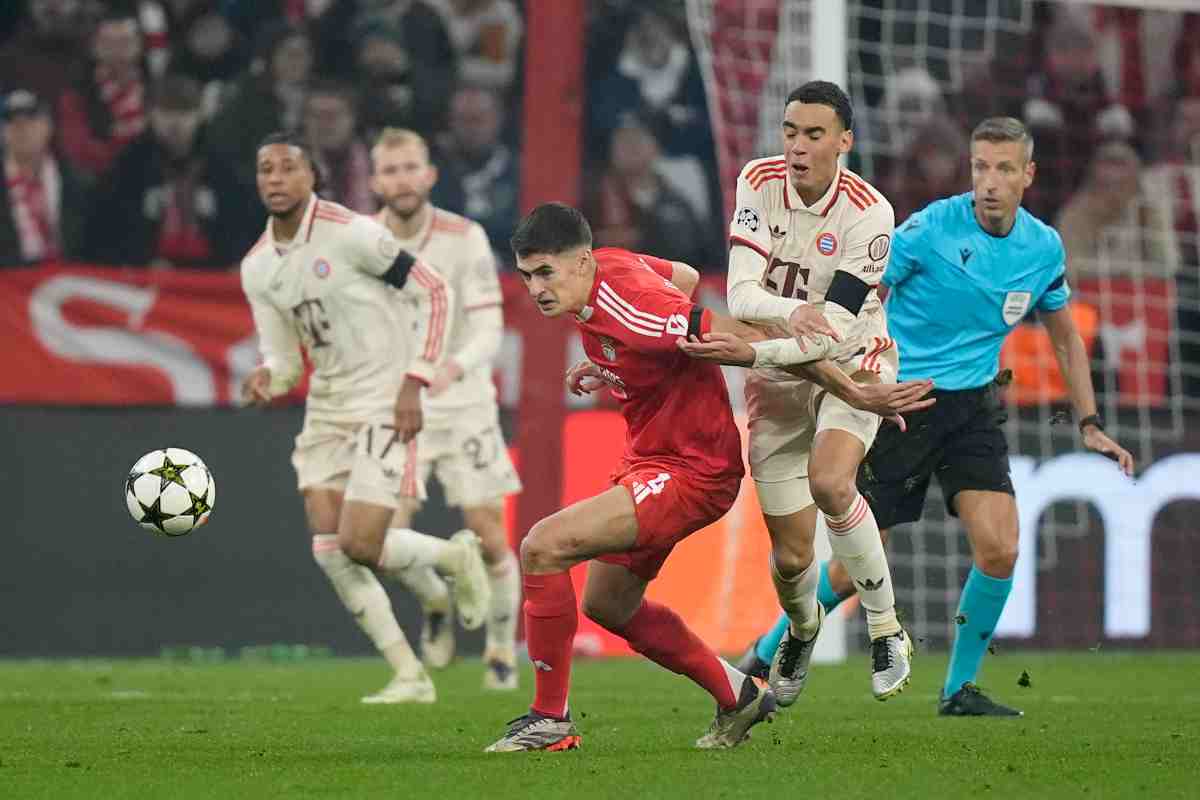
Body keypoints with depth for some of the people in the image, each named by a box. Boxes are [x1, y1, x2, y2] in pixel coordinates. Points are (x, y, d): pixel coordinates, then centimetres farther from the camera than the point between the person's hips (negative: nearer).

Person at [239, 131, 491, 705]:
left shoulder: (351, 234, -15)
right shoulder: (257, 267, 5)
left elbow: (435, 293, -11)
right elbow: (284, 361, 9)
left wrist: (414, 382, -15)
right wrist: (266, 381, -16)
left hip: (384, 404, -7)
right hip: (327, 407, 7)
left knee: (361, 546, -14)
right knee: (328, 549, -4)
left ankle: (456, 556, 17)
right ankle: (410, 677, 6)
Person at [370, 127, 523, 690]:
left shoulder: (464, 239, -10)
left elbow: (488, 331, -16)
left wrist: (454, 366, -35)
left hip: (461, 402, -1)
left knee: (488, 535, -3)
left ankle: (501, 648, 19)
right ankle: (434, 603, 21)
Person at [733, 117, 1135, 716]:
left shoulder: (1044, 247, 1)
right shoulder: (932, 227, -15)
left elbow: (1065, 338, 16)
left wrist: (1090, 426, 14)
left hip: (971, 408, 4)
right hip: (899, 404, -4)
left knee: (999, 551, -13)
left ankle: (959, 689, 6)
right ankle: (764, 661, 21)